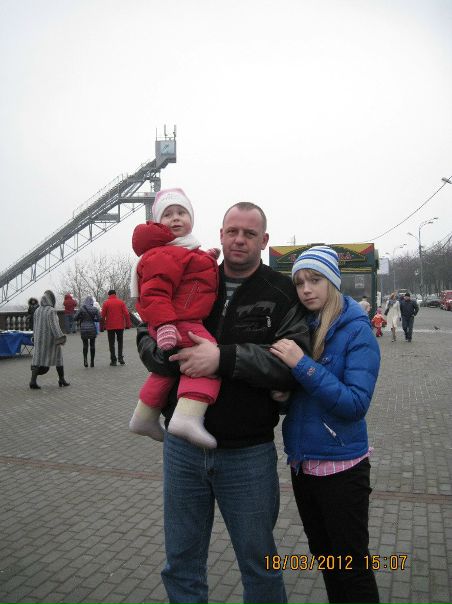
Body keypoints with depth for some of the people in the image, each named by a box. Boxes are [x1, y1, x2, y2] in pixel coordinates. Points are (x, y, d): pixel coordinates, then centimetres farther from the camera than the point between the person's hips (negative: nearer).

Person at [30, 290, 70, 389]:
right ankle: (61, 380, 19)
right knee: (58, 358, 11)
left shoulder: (37, 310, 5)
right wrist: (60, 339, -23)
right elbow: (54, 326, -23)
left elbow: (35, 326, 11)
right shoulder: (51, 311, -16)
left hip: (39, 339, 5)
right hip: (51, 339, -5)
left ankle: (33, 381, -6)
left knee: (38, 359, 6)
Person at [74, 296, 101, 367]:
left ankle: (85, 359, -6)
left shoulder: (81, 309, -8)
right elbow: (99, 319, -3)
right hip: (92, 329, 0)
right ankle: (92, 361, 14)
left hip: (84, 329, 0)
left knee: (85, 344, 14)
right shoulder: (95, 309, -5)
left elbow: (75, 318, -7)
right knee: (92, 345, 12)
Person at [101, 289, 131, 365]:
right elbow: (126, 314, -3)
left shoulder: (106, 303, -1)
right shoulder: (121, 302, 2)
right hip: (120, 326, 1)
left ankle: (113, 360, 5)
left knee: (111, 343, 6)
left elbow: (103, 315, -3)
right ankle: (120, 358, 4)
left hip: (110, 326, -1)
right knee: (120, 342, 15)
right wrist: (128, 324, 2)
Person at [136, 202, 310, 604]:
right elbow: (146, 337, 4)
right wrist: (169, 352, -19)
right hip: (183, 446, 3)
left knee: (259, 564, 18)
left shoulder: (282, 294, -6)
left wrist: (224, 358, -27)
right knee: (181, 564, 21)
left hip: (248, 453, -2)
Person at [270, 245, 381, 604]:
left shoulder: (357, 330, -15)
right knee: (324, 557, 24)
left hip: (341, 465, -6)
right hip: (301, 461, 6)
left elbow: (356, 403, -23)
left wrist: (302, 365, -29)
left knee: (352, 566, 11)